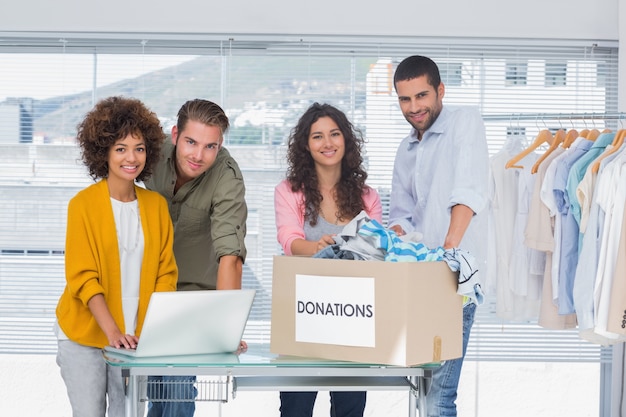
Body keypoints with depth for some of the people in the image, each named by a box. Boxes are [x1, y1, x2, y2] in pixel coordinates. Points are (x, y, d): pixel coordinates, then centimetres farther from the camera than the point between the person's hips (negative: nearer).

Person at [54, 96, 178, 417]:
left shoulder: (156, 205, 5)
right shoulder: (84, 204, -8)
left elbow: (165, 273, 5)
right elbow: (83, 278, -12)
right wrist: (112, 331, -22)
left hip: (135, 339, 3)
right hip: (85, 336, -3)